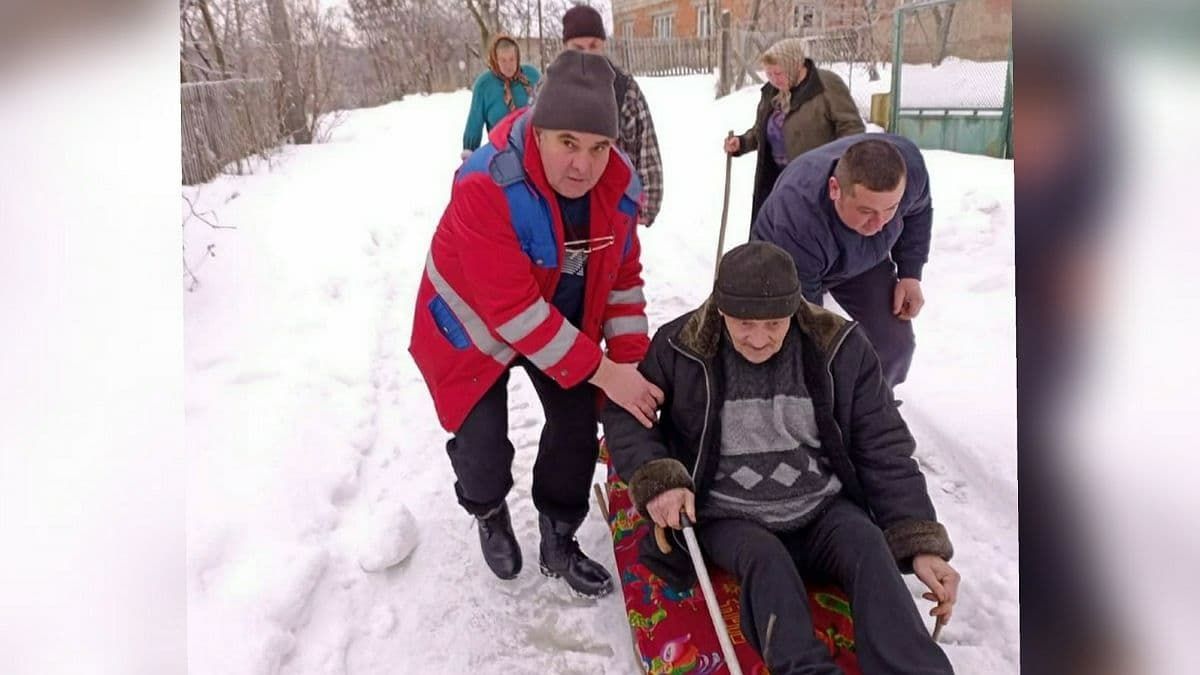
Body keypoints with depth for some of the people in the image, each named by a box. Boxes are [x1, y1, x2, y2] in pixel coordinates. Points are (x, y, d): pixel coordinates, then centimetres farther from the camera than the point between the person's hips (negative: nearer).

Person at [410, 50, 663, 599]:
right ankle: (488, 514, 32)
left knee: (578, 423, 5)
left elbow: (623, 276, -4)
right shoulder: (486, 186, -38)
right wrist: (604, 371, -33)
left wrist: (632, 362, -14)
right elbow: (513, 309, -37)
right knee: (483, 444, -5)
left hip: (562, 321, 5)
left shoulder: (619, 184, -18)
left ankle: (558, 543, 28)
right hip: (474, 327, -5)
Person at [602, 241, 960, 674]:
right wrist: (656, 479, -15)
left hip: (824, 510, 1)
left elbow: (884, 449, 1)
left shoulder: (841, 348, -2)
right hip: (730, 518, -1)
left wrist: (922, 544, -7)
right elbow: (623, 412, 3)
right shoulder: (681, 347, -6)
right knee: (765, 558, -33)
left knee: (868, 546, -29)